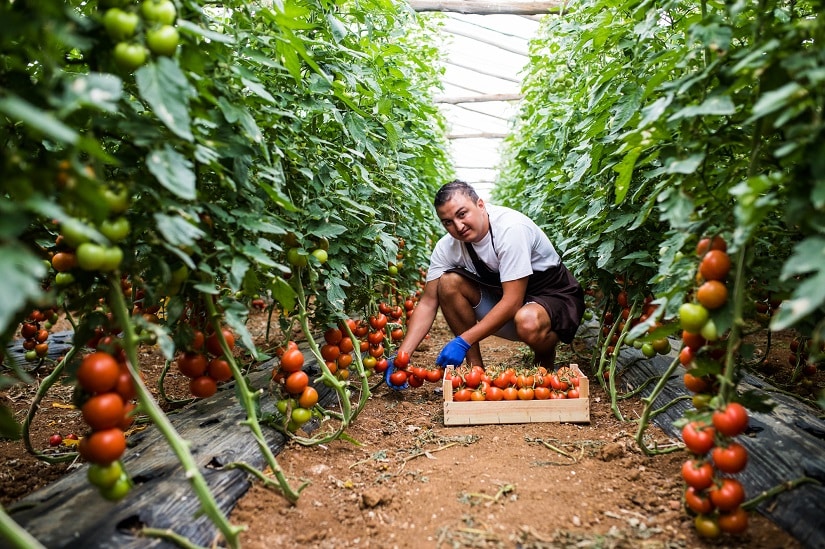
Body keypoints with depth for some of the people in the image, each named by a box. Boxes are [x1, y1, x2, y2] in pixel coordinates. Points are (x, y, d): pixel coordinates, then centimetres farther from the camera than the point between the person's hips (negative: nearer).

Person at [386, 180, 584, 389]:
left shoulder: (511, 228, -28)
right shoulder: (447, 246, -10)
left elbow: (513, 301, -31)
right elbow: (428, 302, -8)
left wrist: (463, 341, -33)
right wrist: (401, 354, -20)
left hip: (554, 296, -5)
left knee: (528, 323, -39)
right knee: (448, 283, -17)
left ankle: (546, 360, -1)